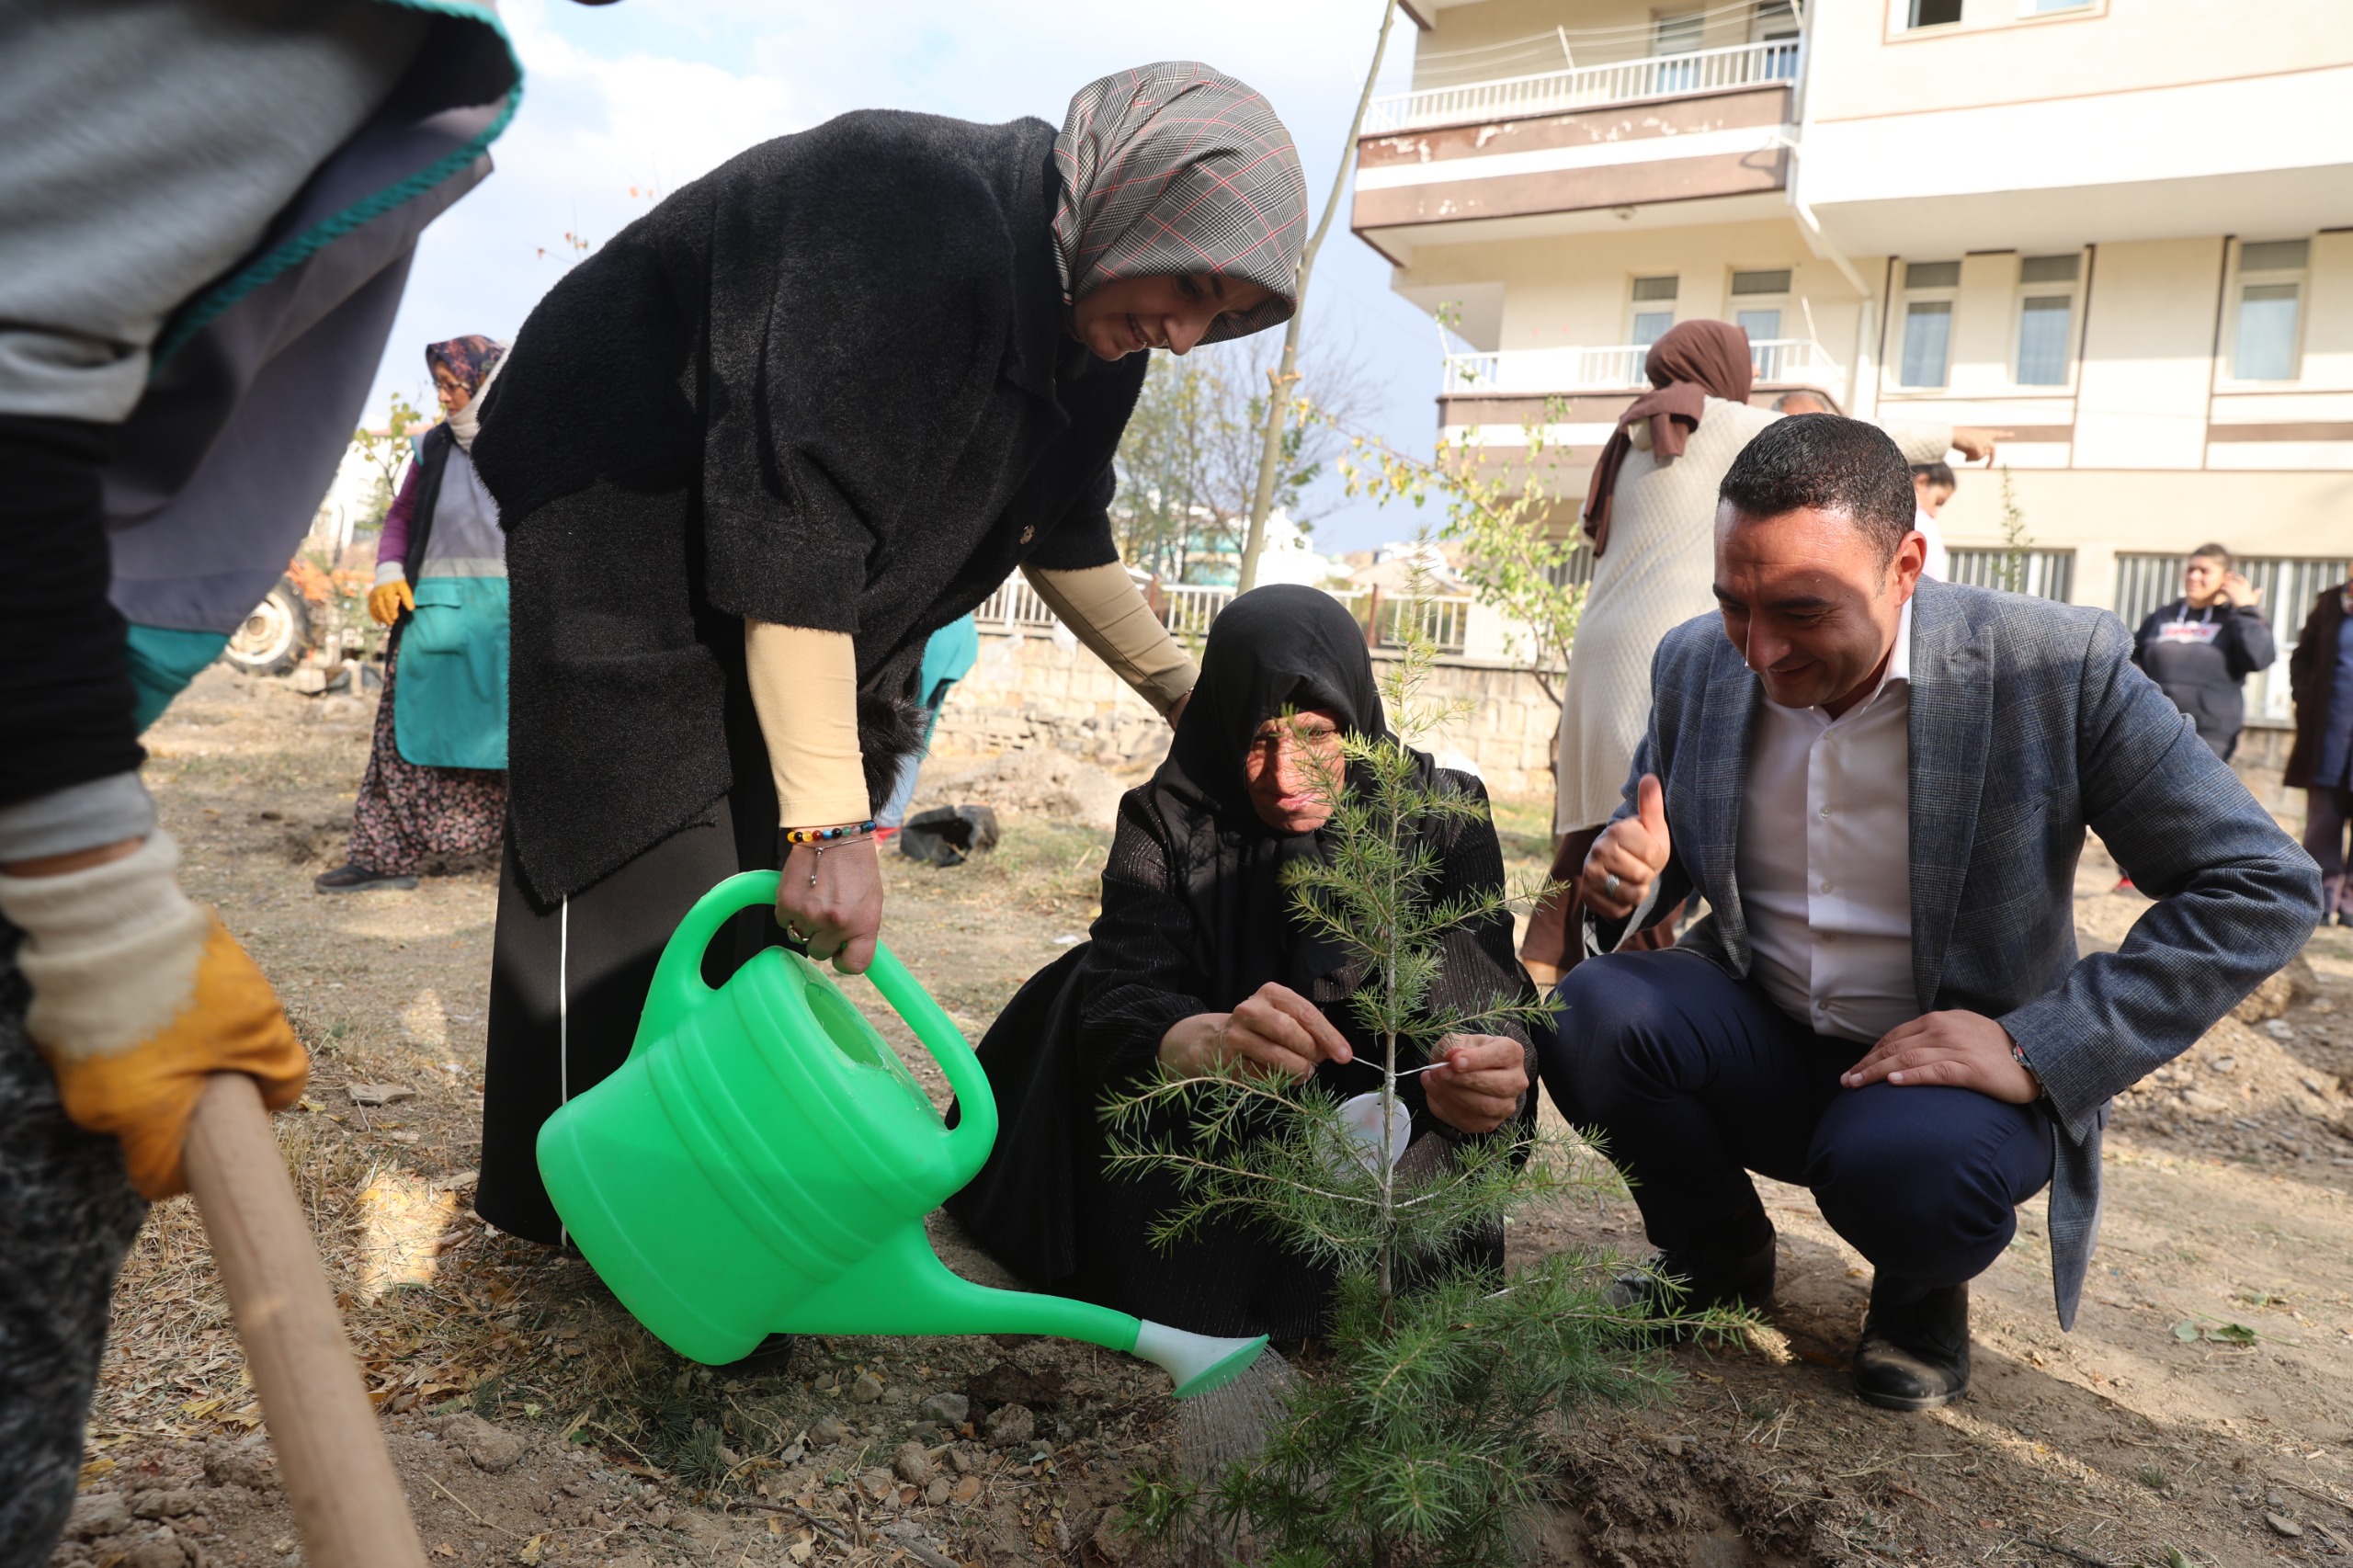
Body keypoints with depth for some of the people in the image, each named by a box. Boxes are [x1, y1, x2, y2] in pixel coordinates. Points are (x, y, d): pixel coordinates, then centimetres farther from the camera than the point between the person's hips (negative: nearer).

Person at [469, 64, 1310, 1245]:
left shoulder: (1086, 314, -6)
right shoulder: (925, 221, -34)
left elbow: (1059, 523, 8)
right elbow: (797, 529, -38)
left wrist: (1178, 685, 10)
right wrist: (830, 821, -40)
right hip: (624, 508, -8)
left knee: (768, 858, 6)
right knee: (648, 852, -9)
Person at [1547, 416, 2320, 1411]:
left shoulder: (2058, 667, -17)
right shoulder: (1698, 663, -5)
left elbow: (2262, 888, -14)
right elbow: (1653, 838, 12)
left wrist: (2039, 1049, -22)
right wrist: (1628, 876, -15)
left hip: (1952, 1063, -3)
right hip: (1759, 1038, 4)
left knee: (1903, 1169, -36)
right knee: (1588, 1017, -25)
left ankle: (1921, 1291, 5)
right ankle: (1720, 1255, 6)